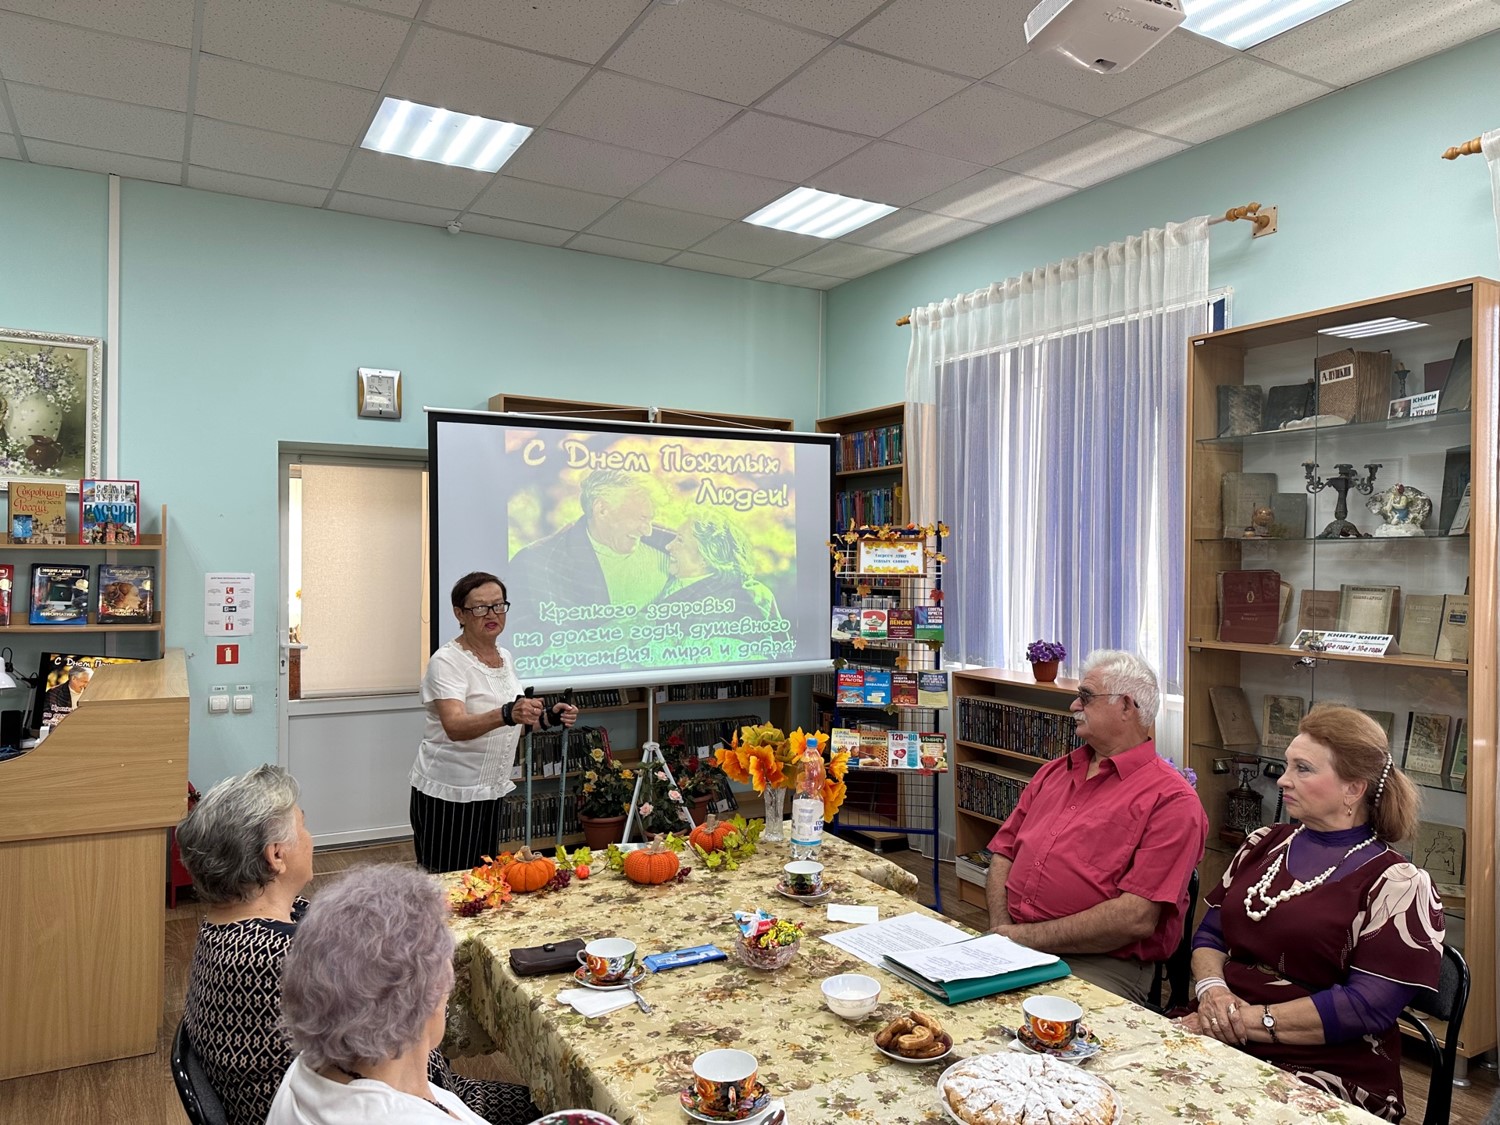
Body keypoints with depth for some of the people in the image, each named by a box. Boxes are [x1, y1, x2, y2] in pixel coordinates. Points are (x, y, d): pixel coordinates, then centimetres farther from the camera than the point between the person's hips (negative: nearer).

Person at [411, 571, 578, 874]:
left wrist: (548, 717, -2)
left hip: (489, 791, 7)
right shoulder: (447, 661, -16)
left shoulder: (505, 657, 7)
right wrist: (506, 715, -47)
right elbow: (455, 727, -31)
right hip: (447, 794, -7)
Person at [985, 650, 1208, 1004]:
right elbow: (1004, 854, 16)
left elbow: (1137, 918, -15)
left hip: (1103, 963, -5)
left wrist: (1028, 936, -14)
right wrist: (1001, 930, -3)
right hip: (1012, 946, 5)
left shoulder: (1171, 799, -6)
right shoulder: (1053, 772, 18)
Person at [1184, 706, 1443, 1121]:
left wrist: (1251, 1020, -16)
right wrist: (1212, 989, -8)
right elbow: (1210, 933, 14)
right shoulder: (1264, 845, 13)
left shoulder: (1396, 884, -4)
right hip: (1221, 1043, 5)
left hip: (1325, 1071, -5)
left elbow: (1367, 1006, -13)